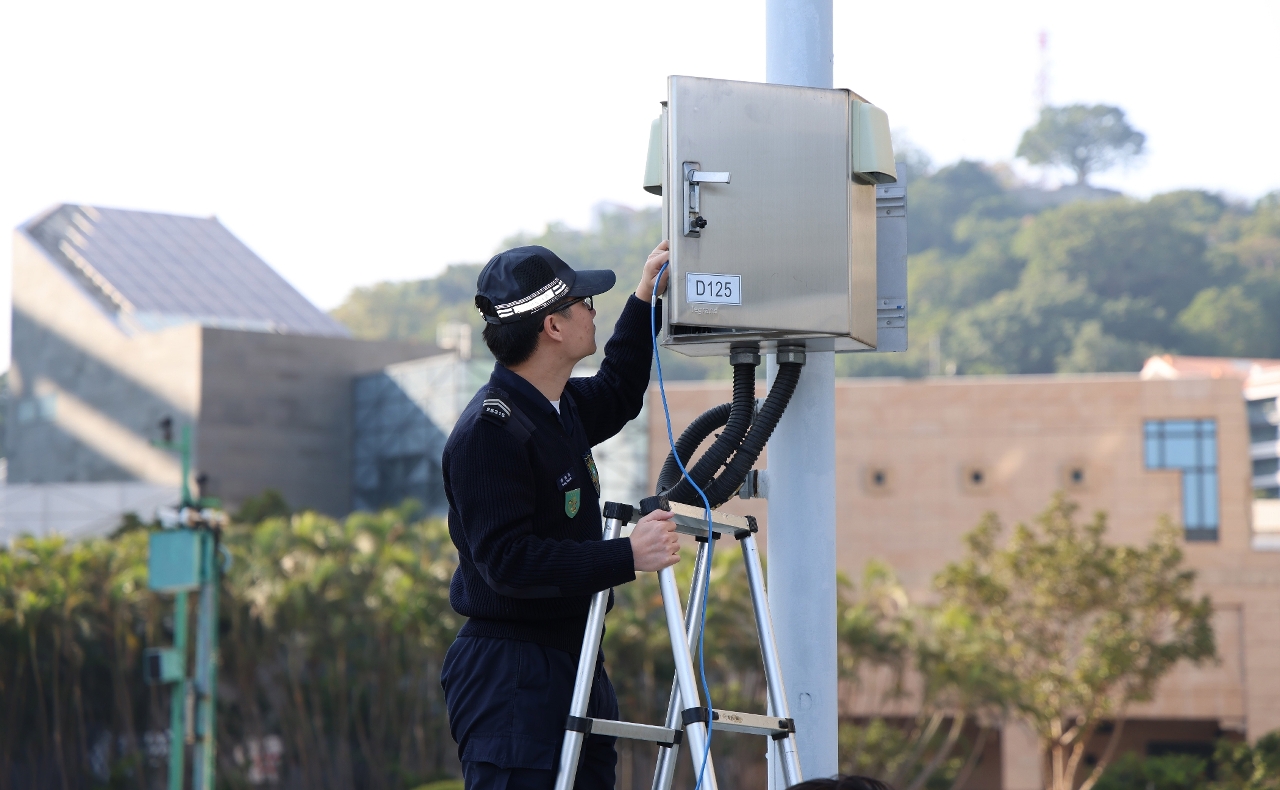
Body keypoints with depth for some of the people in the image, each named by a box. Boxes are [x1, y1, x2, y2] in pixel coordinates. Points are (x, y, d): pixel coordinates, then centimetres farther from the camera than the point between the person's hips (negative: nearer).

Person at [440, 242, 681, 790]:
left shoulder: (561, 408, 11)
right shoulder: (487, 433, -18)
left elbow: (616, 396, 36)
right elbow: (508, 561, -25)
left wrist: (645, 299, 28)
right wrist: (627, 556, -27)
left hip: (572, 660, 9)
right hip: (509, 676, -9)